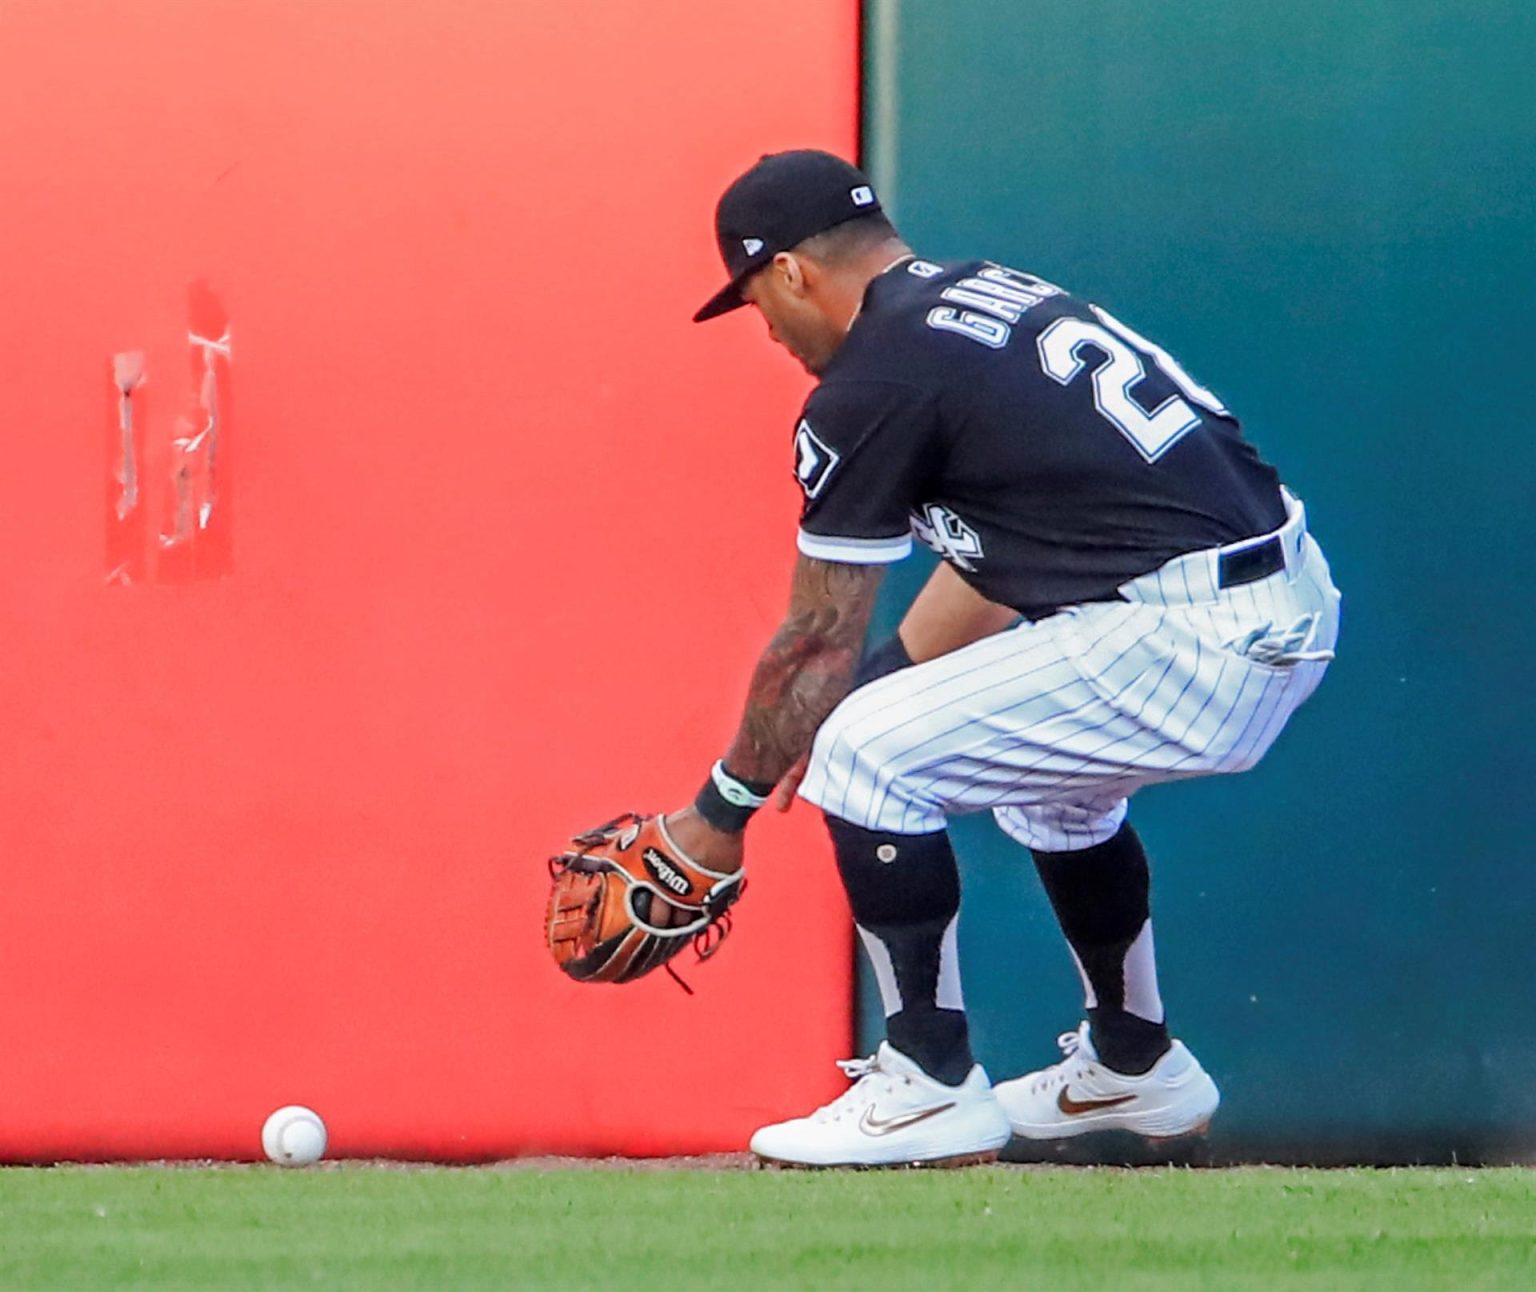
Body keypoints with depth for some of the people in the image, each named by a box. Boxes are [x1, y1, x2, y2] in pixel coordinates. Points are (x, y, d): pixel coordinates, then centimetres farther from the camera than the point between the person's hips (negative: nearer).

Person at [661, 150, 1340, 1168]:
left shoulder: (871, 385, -6)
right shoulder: (996, 292, 20)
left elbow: (819, 639, 1)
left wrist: (723, 808, 13)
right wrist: (876, 696, 33)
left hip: (1191, 643, -10)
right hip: (1298, 612, 10)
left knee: (869, 756, -3)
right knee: (1047, 766, 34)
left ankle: (932, 1089, 1)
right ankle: (1137, 1065, 41)